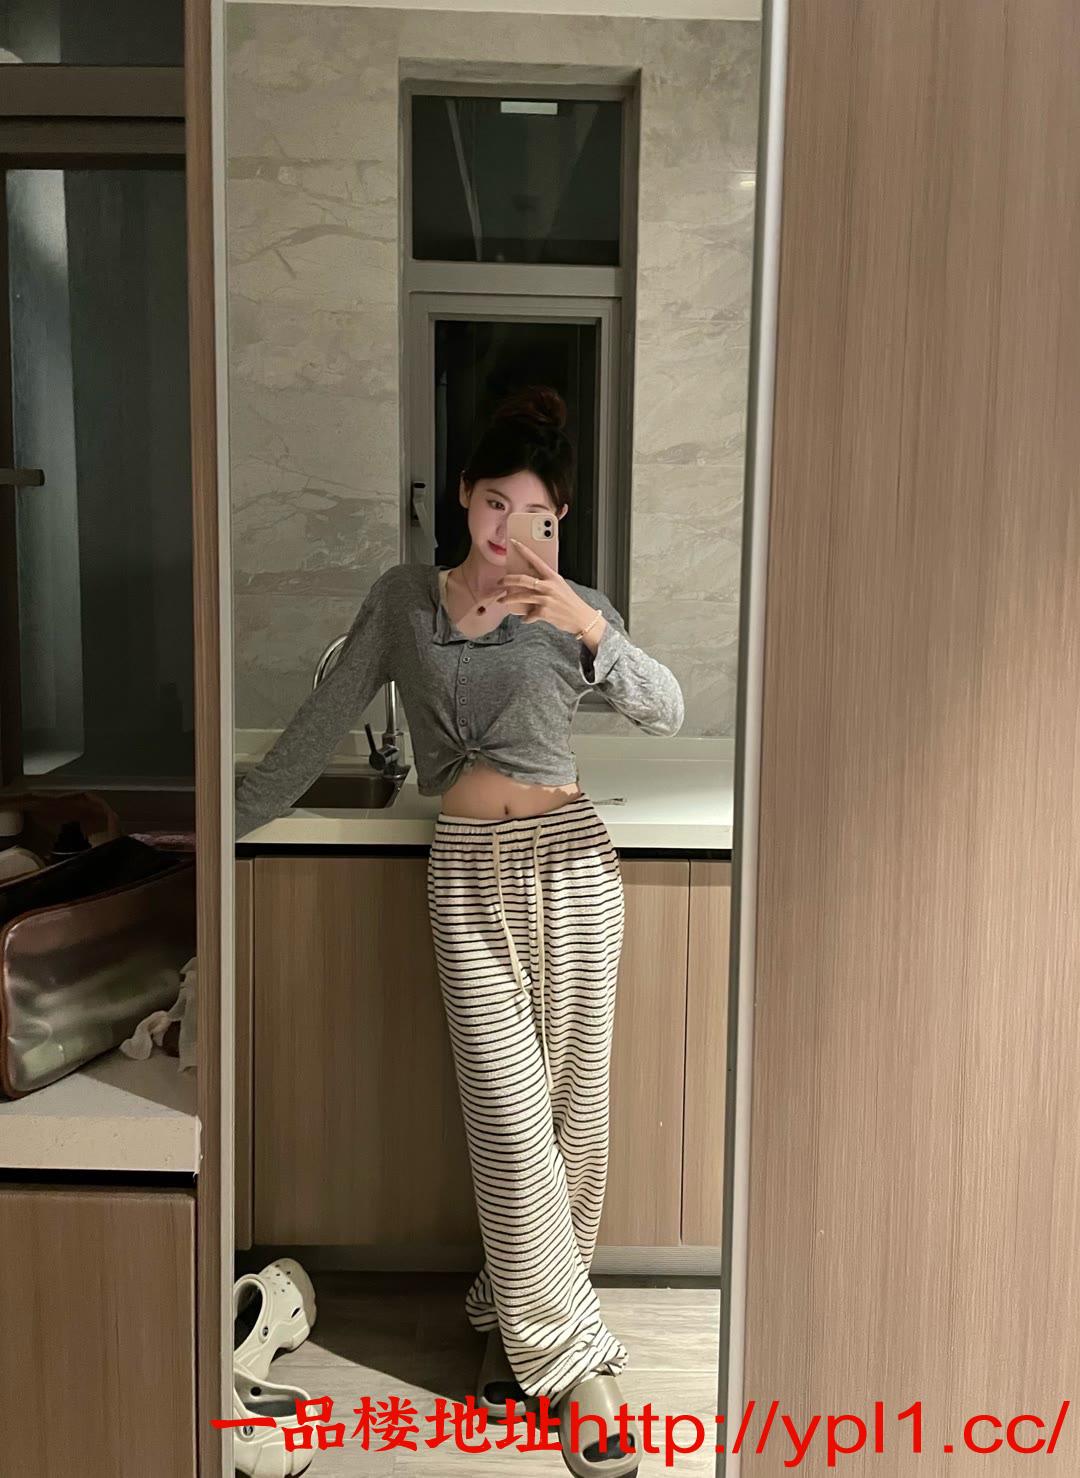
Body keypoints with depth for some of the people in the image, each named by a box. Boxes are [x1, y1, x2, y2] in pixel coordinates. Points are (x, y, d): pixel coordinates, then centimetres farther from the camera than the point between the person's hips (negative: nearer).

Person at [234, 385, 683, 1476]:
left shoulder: (575, 609, 4)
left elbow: (665, 713, -11)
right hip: (468, 870, 0)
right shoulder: (403, 598, 7)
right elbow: (326, 718, 11)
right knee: (513, 1114, -3)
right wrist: (231, 816, 12)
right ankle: (570, 1358, 13)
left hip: (567, 858, 1)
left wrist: (590, 627, -27)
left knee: (573, 1107, 6)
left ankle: (515, 1315, 30)